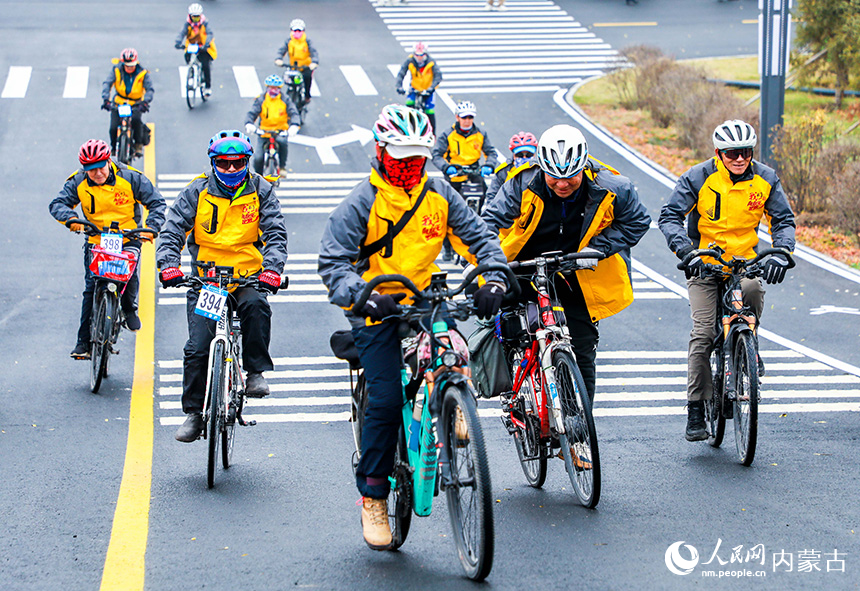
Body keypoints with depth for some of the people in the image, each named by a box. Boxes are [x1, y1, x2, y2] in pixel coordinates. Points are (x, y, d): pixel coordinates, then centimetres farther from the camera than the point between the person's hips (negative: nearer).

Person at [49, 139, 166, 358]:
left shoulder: (130, 178, -10)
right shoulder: (78, 183, -5)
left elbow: (156, 202, -6)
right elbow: (57, 204, -8)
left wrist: (152, 227, -22)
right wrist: (70, 218, -29)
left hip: (128, 238, -1)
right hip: (96, 240, 1)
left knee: (130, 271, -24)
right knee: (91, 288, -9)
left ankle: (129, 308, 10)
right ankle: (84, 340, -2)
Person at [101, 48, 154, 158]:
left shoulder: (142, 73, -11)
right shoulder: (116, 70, -9)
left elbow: (149, 89, -18)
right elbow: (107, 83, -19)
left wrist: (145, 102, -38)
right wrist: (106, 99, -36)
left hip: (136, 104, -1)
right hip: (119, 103, 1)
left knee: (136, 119, -34)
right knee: (113, 128, -16)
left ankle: (139, 144, -11)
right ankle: (113, 146, 16)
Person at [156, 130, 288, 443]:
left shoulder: (261, 191, 2)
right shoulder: (197, 192, 2)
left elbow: (275, 233, -4)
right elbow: (173, 230, -3)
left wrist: (272, 269, -22)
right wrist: (169, 265, -21)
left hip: (248, 276, -1)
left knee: (256, 306, -34)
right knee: (198, 347, -9)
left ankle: (256, 372, -16)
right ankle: (194, 412, 5)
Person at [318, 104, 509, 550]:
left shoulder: (439, 195, 4)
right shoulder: (361, 203, -9)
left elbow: (478, 237, 6)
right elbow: (333, 262, -15)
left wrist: (494, 280, -13)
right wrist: (364, 297, -33)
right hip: (376, 312, -4)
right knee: (386, 399, -13)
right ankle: (373, 495, 0)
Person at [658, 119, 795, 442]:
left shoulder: (765, 179, -3)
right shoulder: (698, 178, -10)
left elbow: (783, 220, 2)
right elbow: (669, 216, -11)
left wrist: (780, 253, -18)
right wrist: (684, 249, -28)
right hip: (704, 264, -1)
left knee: (752, 289, -34)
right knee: (703, 334, -13)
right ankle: (696, 410, -4)